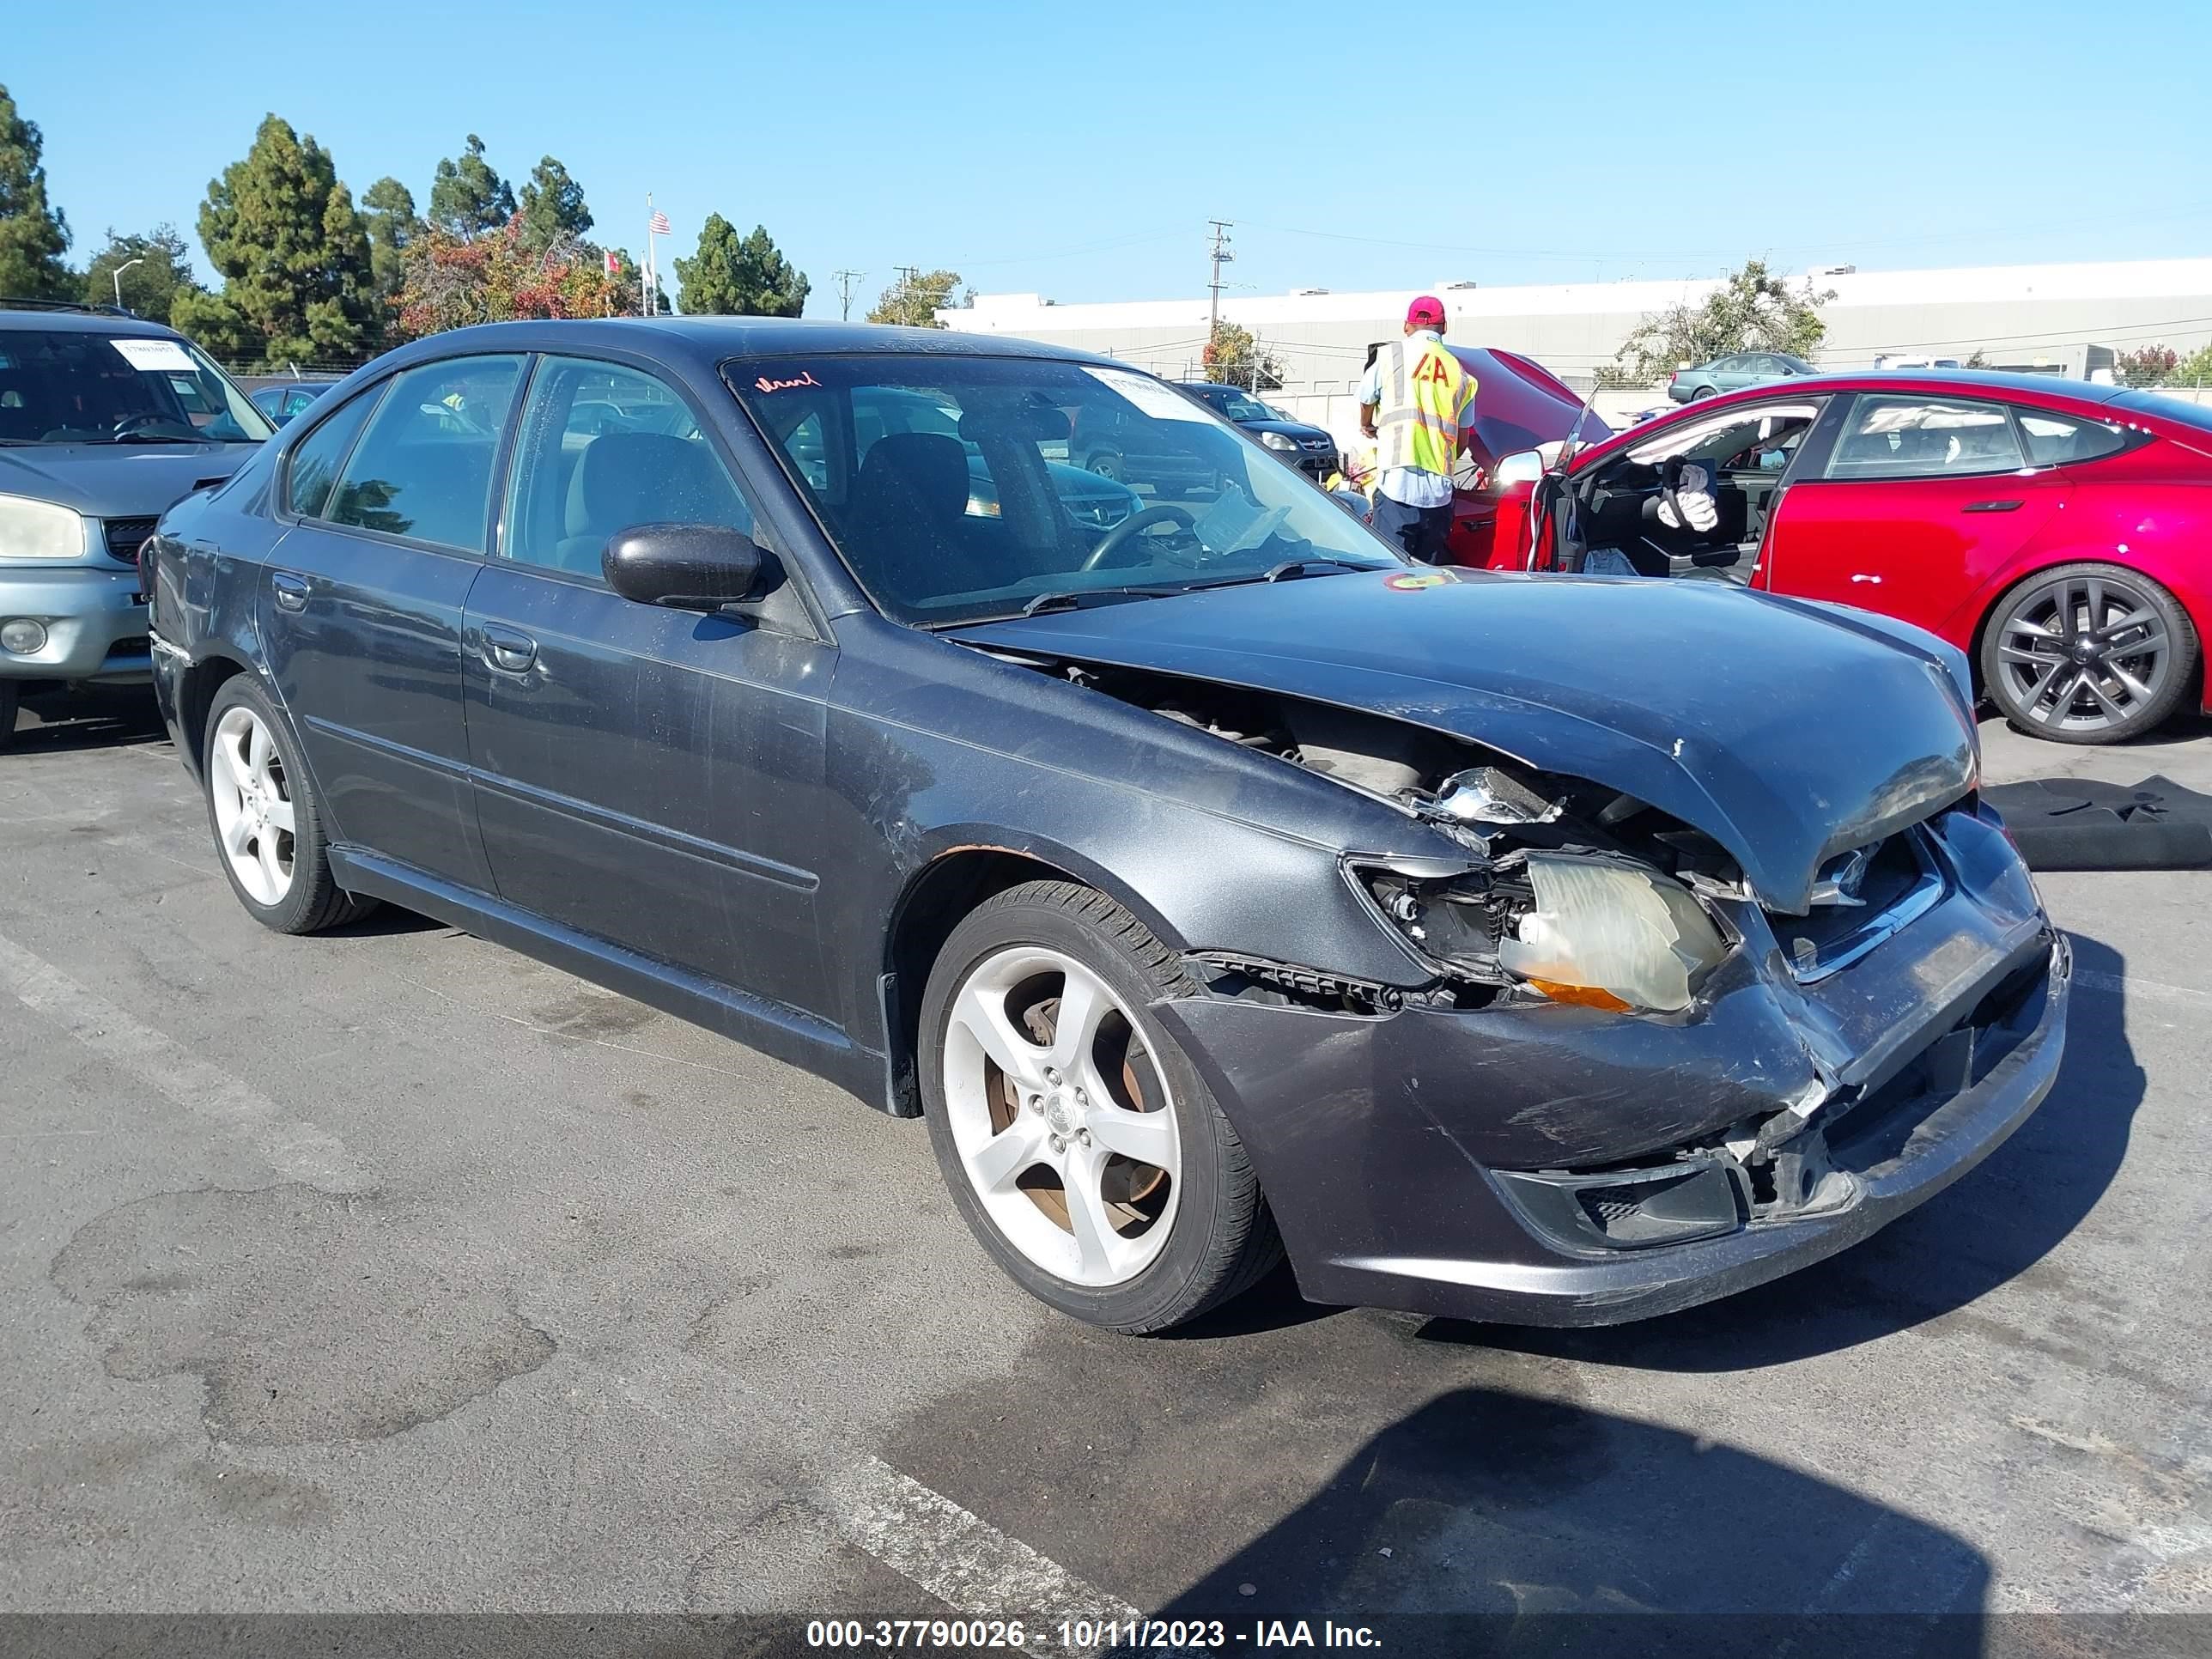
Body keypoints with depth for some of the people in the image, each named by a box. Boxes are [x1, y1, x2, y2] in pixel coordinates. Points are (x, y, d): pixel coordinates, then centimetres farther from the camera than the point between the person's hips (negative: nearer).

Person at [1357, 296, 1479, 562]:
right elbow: (1462, 441, 19)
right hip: (1440, 494, 4)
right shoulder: (1460, 373, 15)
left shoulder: (1392, 356, 4)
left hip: (1397, 490, -4)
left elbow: (1365, 401, 21)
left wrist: (1367, 427, 43)